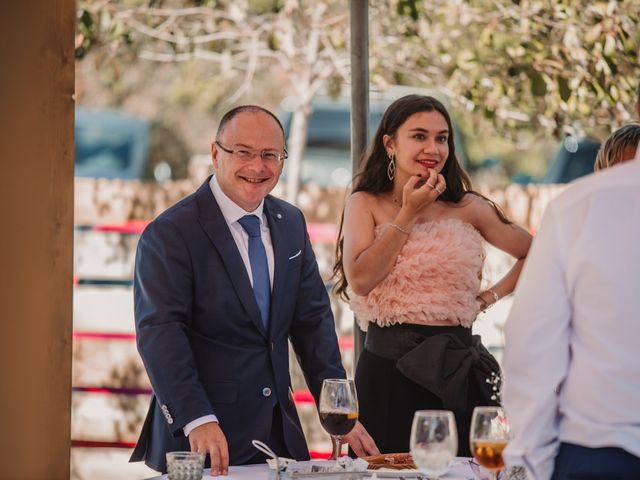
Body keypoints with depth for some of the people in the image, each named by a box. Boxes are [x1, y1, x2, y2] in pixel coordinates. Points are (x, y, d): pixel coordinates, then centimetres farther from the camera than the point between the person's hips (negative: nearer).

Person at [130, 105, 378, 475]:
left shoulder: (291, 223, 10)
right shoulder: (169, 234, -12)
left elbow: (313, 320, 11)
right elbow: (161, 333, -21)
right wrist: (197, 421, -33)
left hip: (280, 432, 6)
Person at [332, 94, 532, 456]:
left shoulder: (468, 209, 8)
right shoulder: (366, 205, 4)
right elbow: (360, 279, -12)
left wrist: (490, 297, 4)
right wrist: (408, 214, -7)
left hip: (457, 373, 2)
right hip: (388, 370, -2)